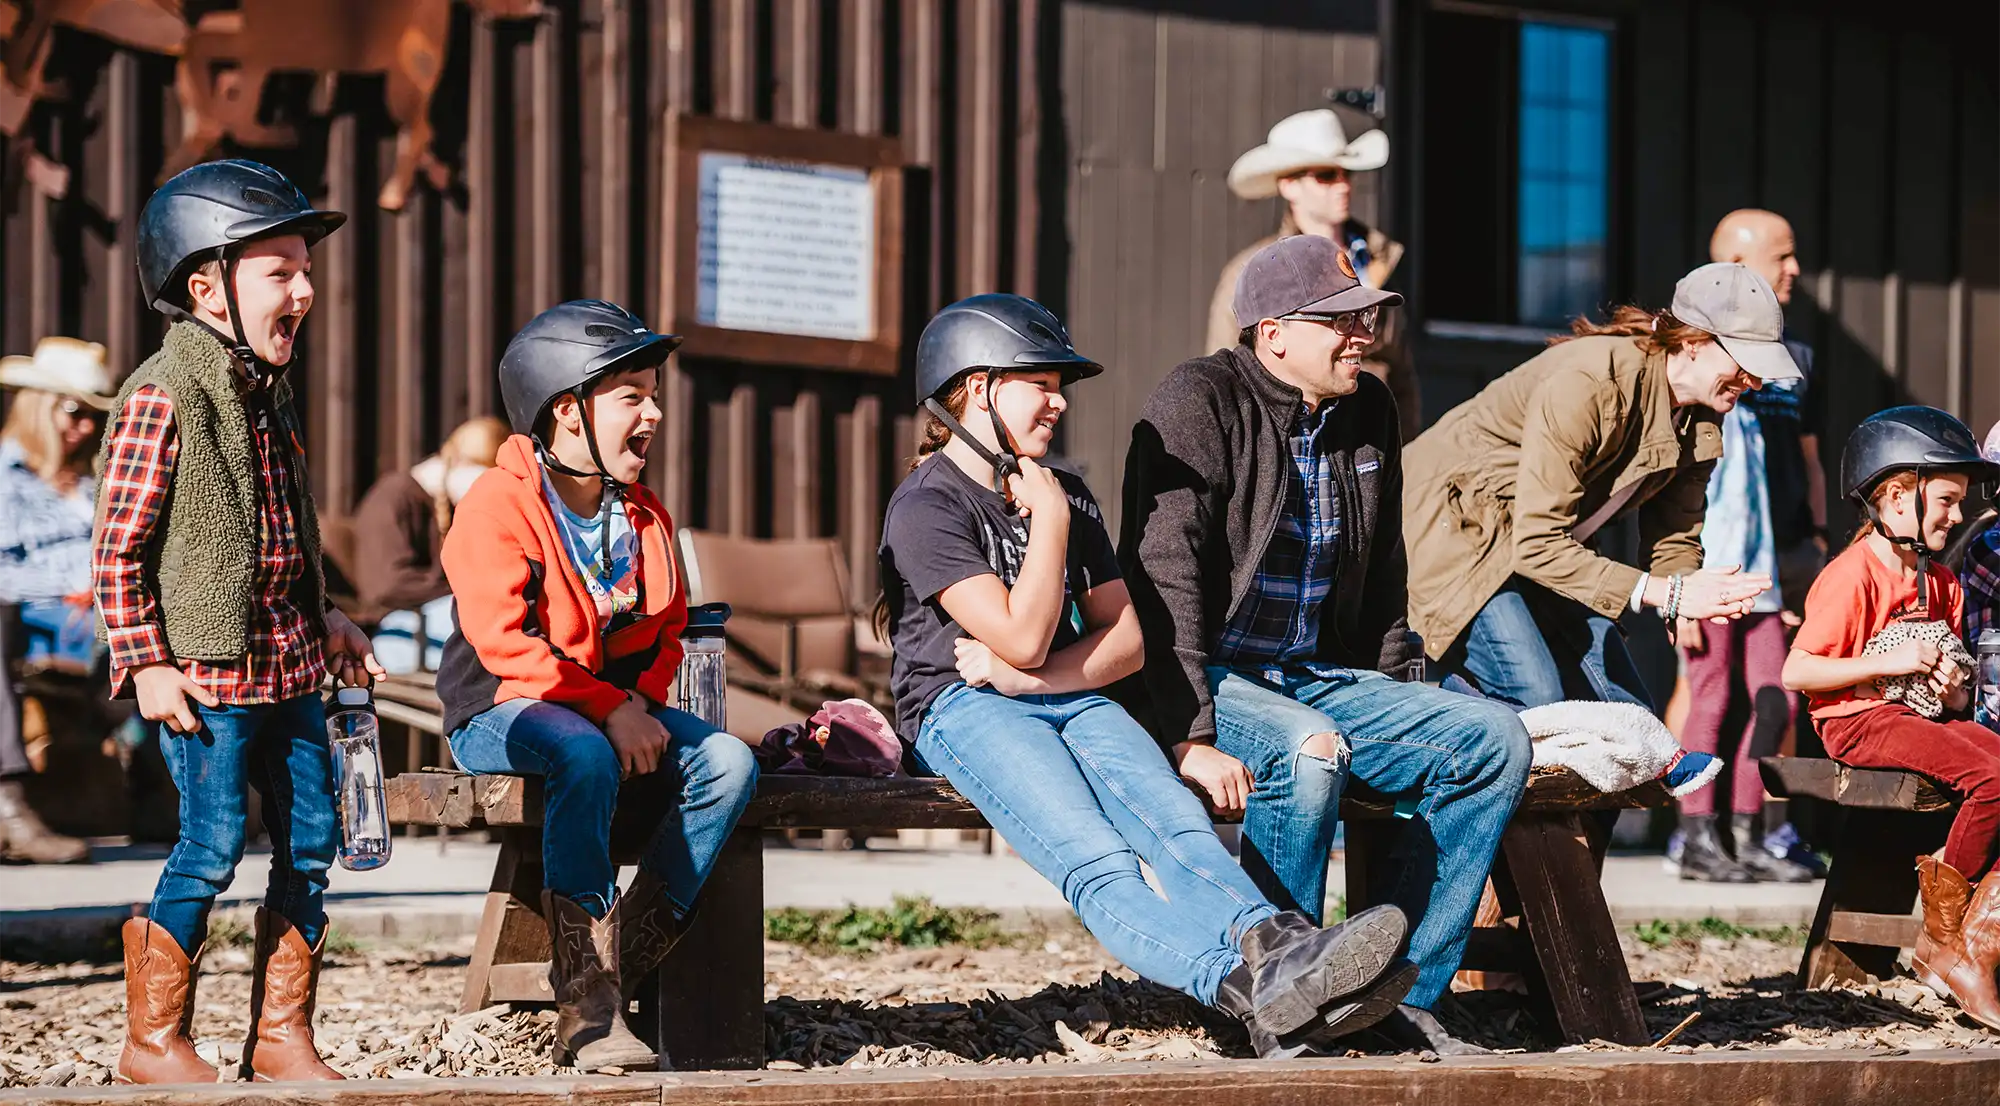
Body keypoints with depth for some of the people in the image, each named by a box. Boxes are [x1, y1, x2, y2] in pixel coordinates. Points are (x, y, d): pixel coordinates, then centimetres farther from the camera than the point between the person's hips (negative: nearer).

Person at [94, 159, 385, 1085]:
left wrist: (323, 619, 17)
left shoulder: (269, 392, 13)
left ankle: (280, 1037, 17)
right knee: (211, 845, -6)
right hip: (206, 669, -8)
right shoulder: (162, 395, -13)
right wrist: (147, 663, -16)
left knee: (312, 836, 7)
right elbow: (119, 547, -12)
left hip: (286, 660, 8)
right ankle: (154, 1042, 8)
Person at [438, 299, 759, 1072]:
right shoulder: (497, 507, -11)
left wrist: (643, 701, -6)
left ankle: (624, 957, -18)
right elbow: (505, 644, -20)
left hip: (617, 709, 7)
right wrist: (609, 710, -24)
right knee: (585, 759, -40)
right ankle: (584, 1002, -36)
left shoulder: (644, 516, 13)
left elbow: (668, 631, 17)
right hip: (501, 715, -7)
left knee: (729, 762, -19)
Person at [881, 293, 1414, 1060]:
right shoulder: (927, 506, -2)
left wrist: (1026, 676, -4)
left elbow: (1124, 642, 14)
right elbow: (1024, 639, -12)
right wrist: (1047, 521, -4)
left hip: (1071, 702, 7)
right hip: (962, 709, -6)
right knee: (1098, 863, -34)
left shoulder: (1068, 497, 22)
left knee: (1177, 824, -28)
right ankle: (1249, 989, -58)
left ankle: (1272, 945, -56)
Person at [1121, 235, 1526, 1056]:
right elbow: (1164, 580, -19)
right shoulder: (1199, 403, -11)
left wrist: (1383, 701, 13)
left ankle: (1405, 994, -9)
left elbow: (1383, 577, 23)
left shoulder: (1368, 413, 12)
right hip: (1212, 679, -7)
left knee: (1496, 738, -12)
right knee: (1309, 748, -37)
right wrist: (1190, 739, -27)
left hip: (1322, 678, 7)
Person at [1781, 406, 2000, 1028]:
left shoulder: (1941, 584, 17)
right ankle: (1944, 933, -12)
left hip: (1923, 716, 8)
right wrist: (1891, 662, -18)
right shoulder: (1853, 575, -9)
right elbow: (1795, 672, -14)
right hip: (1860, 721, -8)